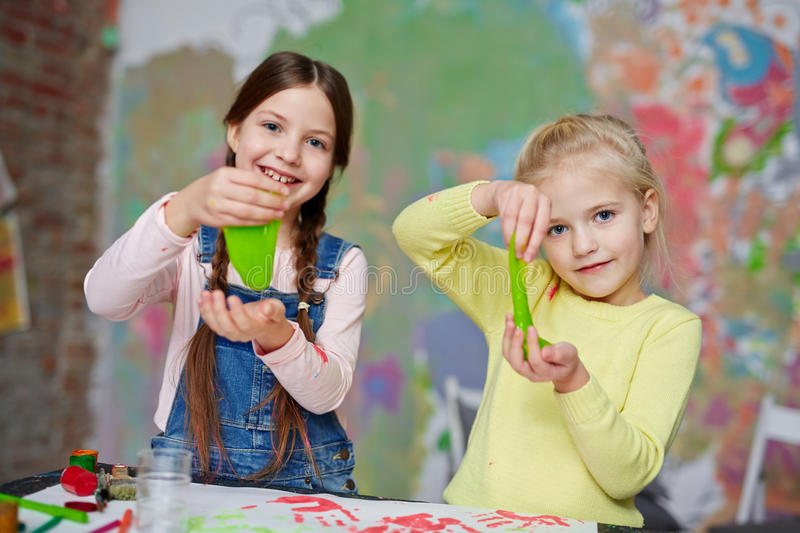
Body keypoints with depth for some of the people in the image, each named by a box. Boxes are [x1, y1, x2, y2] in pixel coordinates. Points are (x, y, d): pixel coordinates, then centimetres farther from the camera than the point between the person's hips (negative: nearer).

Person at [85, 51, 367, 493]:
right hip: (187, 473, -1)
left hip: (303, 483, 1)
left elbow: (328, 394, -6)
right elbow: (104, 300, -15)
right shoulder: (191, 245, 4)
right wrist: (182, 212, -31)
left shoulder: (343, 263, 4)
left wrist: (276, 336, -27)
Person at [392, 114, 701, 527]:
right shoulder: (526, 294, 7)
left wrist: (574, 381, -23)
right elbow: (413, 234, 0)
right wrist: (492, 197, -16)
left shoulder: (671, 327, 0)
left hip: (586, 526, -1)